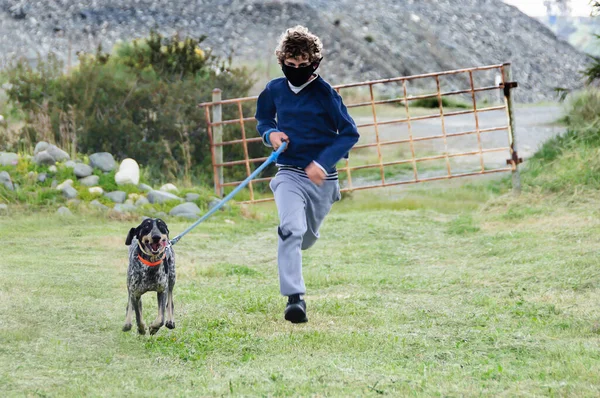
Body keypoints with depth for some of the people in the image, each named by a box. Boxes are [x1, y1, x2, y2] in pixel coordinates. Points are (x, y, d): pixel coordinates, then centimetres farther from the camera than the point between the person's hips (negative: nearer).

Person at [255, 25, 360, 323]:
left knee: (307, 238, 16)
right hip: (290, 174, 0)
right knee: (292, 229, -25)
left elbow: (350, 133, -9)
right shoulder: (274, 90, 0)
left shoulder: (324, 93, -10)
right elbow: (262, 120, 18)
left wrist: (324, 162, -21)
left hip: (322, 177, 0)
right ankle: (294, 298, -28)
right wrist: (270, 134, -6)